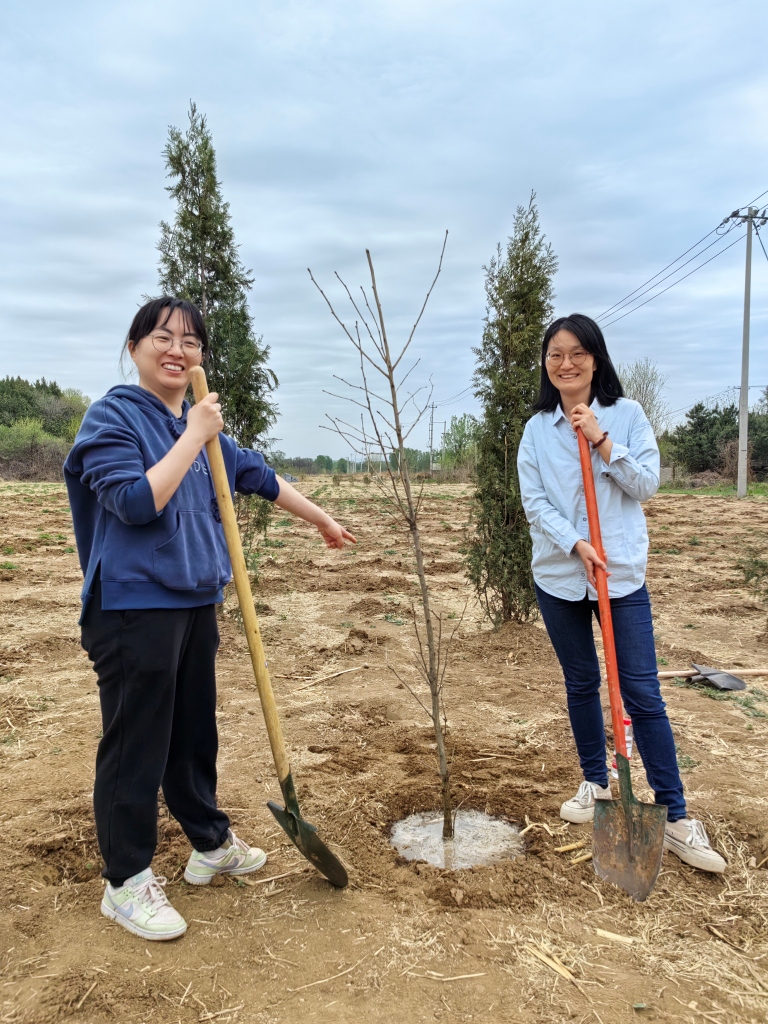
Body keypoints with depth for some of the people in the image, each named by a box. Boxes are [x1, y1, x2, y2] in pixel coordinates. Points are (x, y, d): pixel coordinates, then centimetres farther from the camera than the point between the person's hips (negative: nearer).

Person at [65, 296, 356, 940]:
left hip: (196, 603, 7)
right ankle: (127, 881, 20)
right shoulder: (112, 417, -9)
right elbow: (137, 502, -21)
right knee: (136, 745, 3)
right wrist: (194, 436, -17)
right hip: (135, 607, -7)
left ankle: (211, 844, 37)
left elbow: (257, 476, 22)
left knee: (195, 733, 19)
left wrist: (323, 520, 29)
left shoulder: (200, 426, 12)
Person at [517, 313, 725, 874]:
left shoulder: (627, 414, 0)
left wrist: (600, 440, -16)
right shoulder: (536, 429, 4)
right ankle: (597, 784, 33)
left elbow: (647, 483, -7)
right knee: (582, 685, 14)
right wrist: (575, 545, -17)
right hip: (559, 576, 2)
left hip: (622, 574, -2)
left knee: (643, 693, -2)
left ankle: (676, 818, 8)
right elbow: (534, 503, -3)